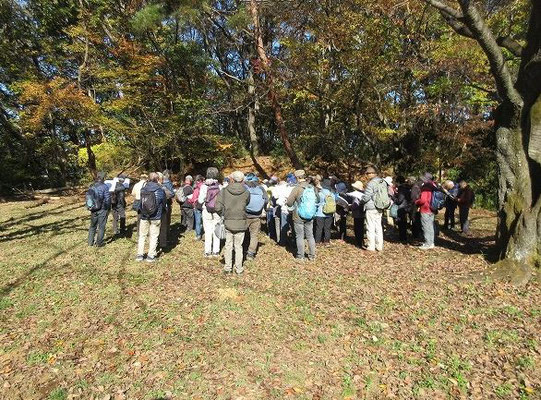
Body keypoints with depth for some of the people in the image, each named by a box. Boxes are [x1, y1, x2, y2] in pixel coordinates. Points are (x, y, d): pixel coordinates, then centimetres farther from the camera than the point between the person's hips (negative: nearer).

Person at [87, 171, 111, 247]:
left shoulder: (91, 187, 4)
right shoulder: (104, 187, -14)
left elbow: (88, 198, 9)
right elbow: (107, 199, -14)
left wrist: (90, 207, 18)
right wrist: (108, 209, -3)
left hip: (93, 210, 6)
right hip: (102, 210, -5)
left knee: (92, 226, 18)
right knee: (101, 227, 5)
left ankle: (90, 242, 24)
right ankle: (99, 243, 9)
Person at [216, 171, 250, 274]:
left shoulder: (224, 191, -8)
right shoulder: (246, 192, -8)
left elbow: (218, 207, -11)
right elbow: (247, 204, 3)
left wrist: (223, 215, 5)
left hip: (228, 223, 0)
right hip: (241, 223, 0)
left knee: (228, 245, 14)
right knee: (238, 246, 11)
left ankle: (227, 267, 20)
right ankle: (239, 268, 18)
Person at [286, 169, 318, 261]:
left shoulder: (297, 188, -16)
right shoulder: (313, 188, -4)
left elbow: (289, 203, -12)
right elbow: (316, 201, 8)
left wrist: (295, 202, 8)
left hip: (298, 217, -4)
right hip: (310, 217, 4)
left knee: (300, 237, 7)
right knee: (310, 236, 15)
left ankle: (300, 256, 15)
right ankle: (312, 256, 22)